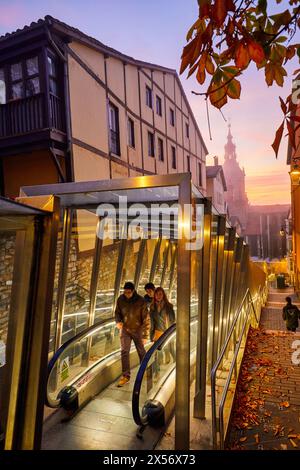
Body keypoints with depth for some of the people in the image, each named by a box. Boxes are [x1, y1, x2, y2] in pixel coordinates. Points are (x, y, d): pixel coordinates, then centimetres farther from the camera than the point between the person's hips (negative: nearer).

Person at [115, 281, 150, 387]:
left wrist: (145, 336, -15)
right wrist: (118, 321, -17)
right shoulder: (120, 300, -12)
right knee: (124, 352, -6)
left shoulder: (141, 301, -21)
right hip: (125, 329, 2)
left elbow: (146, 319, -16)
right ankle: (126, 376, 6)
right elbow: (117, 312, 5)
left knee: (141, 352, 13)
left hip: (138, 330, -2)